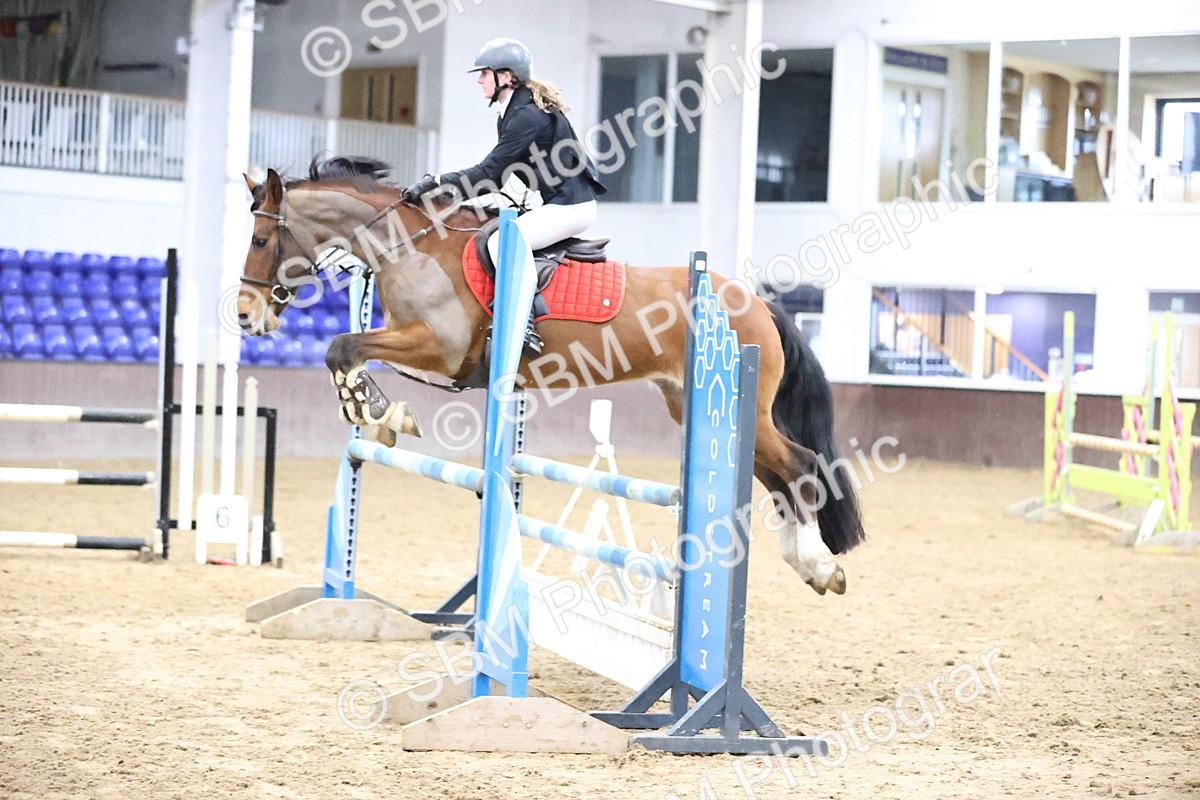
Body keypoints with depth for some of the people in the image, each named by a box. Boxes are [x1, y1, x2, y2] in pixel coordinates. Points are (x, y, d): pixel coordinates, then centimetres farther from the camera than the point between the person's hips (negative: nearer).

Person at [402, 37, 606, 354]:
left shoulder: (527, 116, -17)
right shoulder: (513, 112, 13)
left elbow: (489, 173, -20)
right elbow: (497, 172, 16)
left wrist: (437, 182, -17)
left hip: (571, 206, -11)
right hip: (560, 205, 11)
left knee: (501, 242, -22)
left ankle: (524, 325, -24)